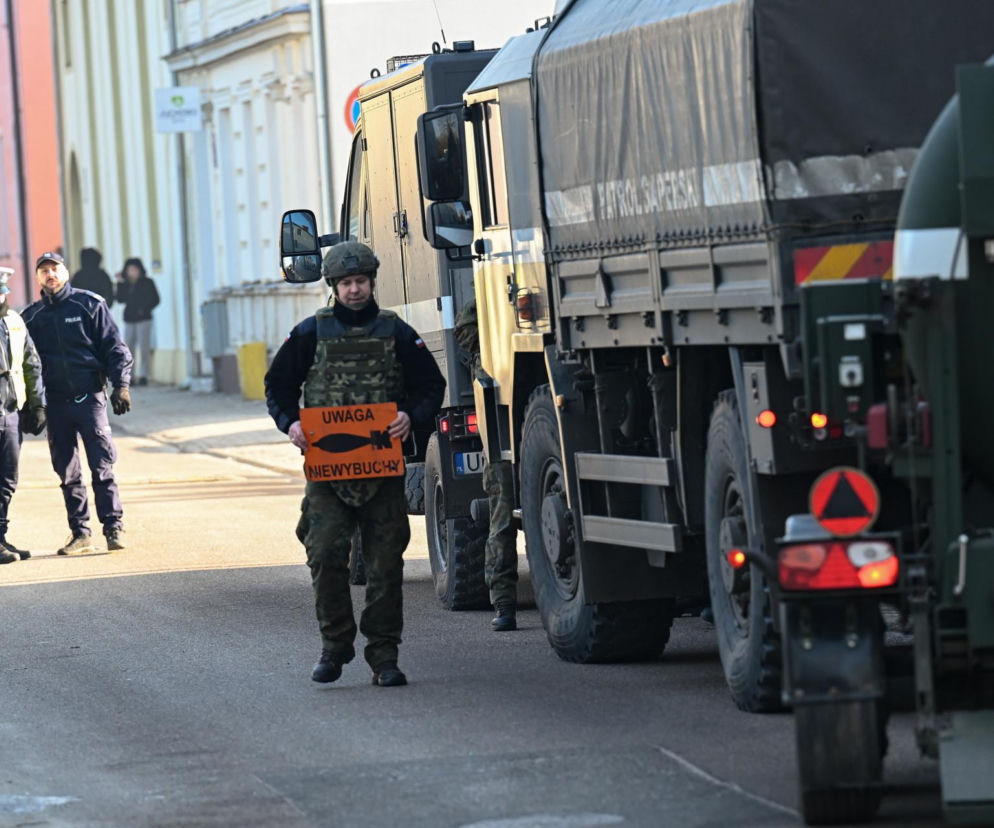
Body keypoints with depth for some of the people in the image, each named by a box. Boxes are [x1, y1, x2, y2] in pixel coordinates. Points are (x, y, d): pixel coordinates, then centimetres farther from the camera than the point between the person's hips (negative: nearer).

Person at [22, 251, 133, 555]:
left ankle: (114, 528, -4)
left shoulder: (89, 304, 2)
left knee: (102, 467, -6)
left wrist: (121, 384, -9)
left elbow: (115, 347, 1)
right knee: (67, 473, 5)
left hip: (89, 397, -3)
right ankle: (81, 533, 10)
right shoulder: (32, 316, 10)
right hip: (56, 402, 3)